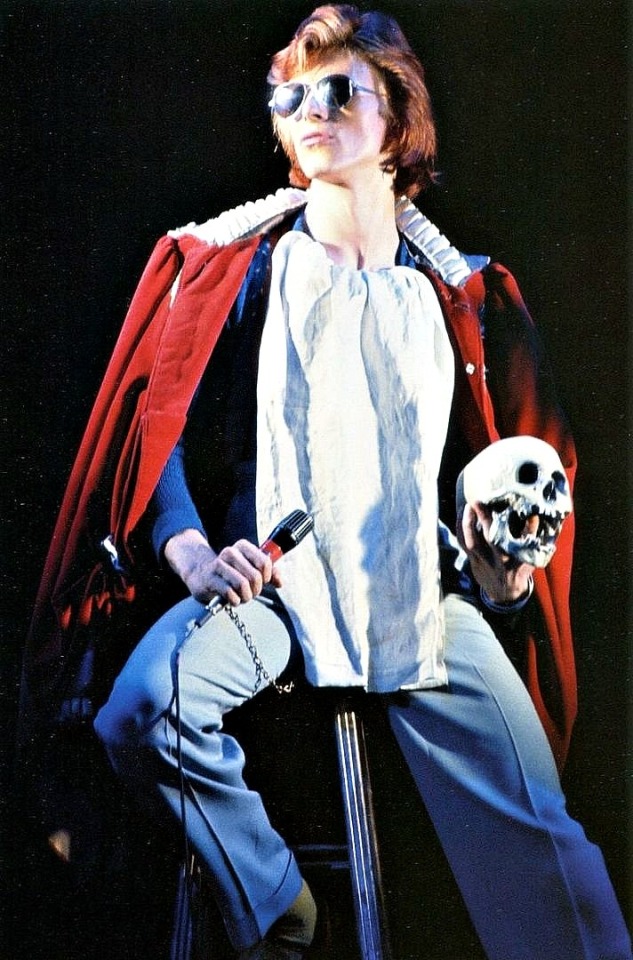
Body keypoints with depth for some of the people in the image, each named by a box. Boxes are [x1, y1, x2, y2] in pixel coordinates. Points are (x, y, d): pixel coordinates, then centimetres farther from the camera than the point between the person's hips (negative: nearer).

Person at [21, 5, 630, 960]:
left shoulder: (457, 293, 14)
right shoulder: (240, 266, 8)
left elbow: (489, 460, 20)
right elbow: (161, 427, 4)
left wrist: (504, 557, 0)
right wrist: (194, 553, -13)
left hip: (425, 595, 1)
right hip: (268, 578, -1)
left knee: (538, 836, -13)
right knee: (145, 709, -30)